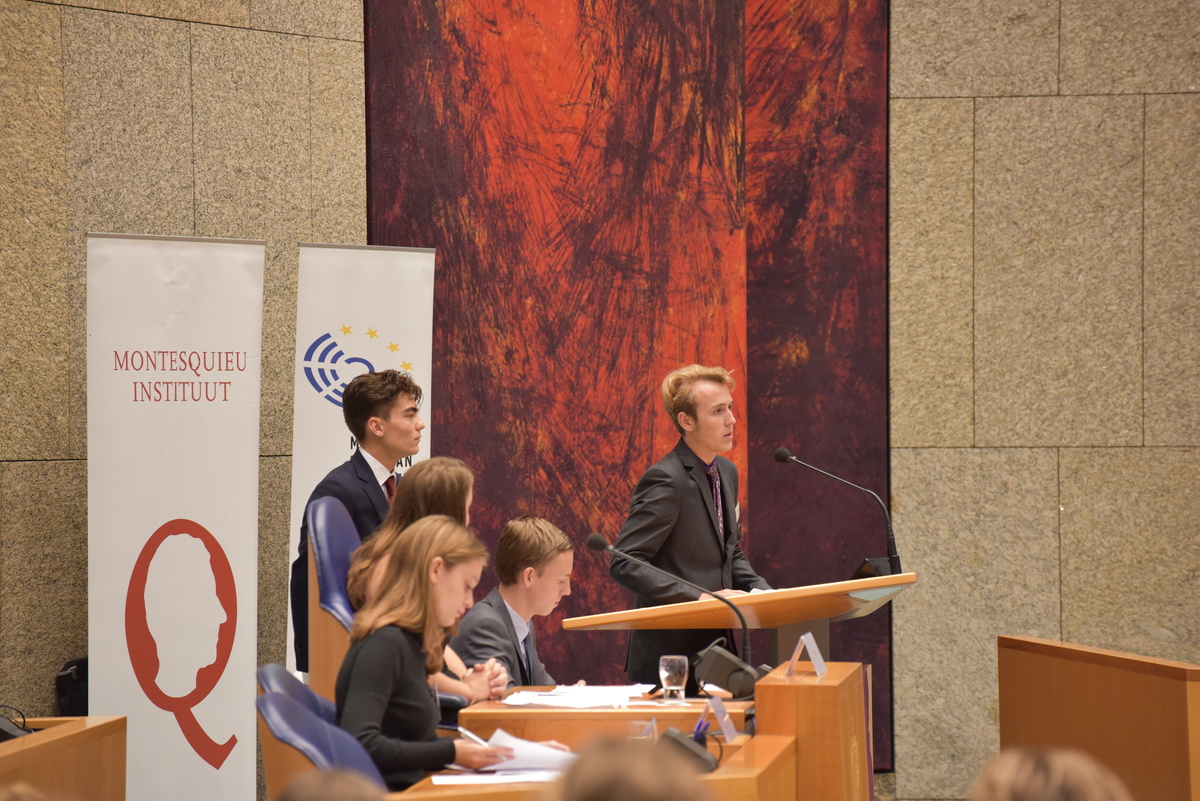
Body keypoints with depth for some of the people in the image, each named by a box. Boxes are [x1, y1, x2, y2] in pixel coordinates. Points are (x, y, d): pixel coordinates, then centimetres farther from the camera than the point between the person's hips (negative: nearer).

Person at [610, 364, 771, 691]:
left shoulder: (727, 472, 13)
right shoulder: (665, 480, -16)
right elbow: (624, 564, -20)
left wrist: (761, 590, 4)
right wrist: (701, 598, -23)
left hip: (718, 648, 8)